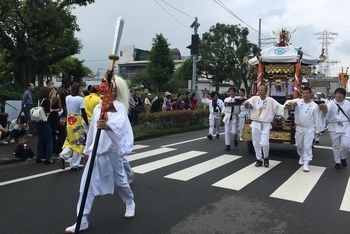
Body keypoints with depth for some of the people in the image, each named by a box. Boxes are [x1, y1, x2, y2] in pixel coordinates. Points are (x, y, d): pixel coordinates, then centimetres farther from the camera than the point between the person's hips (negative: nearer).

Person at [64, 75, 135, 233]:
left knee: (119, 181, 14)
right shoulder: (98, 107, 7)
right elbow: (92, 129, 15)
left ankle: (130, 204, 44)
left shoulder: (119, 107, -13)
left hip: (112, 151, -5)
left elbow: (118, 124, -35)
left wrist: (107, 126, -56)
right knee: (87, 184, -1)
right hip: (96, 151, 5)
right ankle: (82, 220, 10)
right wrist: (88, 149, 19)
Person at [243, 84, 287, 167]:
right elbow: (248, 103, -18)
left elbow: (279, 107, -3)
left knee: (264, 143, -11)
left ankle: (266, 158, 17)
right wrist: (246, 103, -41)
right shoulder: (254, 98, 0)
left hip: (266, 125, -2)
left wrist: (286, 107, -23)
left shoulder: (270, 100, -2)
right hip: (255, 124, 2)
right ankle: (259, 159, 25)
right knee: (256, 143, 7)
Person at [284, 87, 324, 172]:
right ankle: (301, 156, 43)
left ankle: (306, 164, -3)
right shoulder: (298, 101, -3)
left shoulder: (314, 106, -9)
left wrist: (318, 130, -5)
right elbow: (288, 103, -8)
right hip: (299, 128, 4)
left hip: (310, 129, -3)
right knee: (299, 145, 17)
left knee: (307, 146, -6)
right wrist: (290, 103, -33)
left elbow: (317, 119, -6)